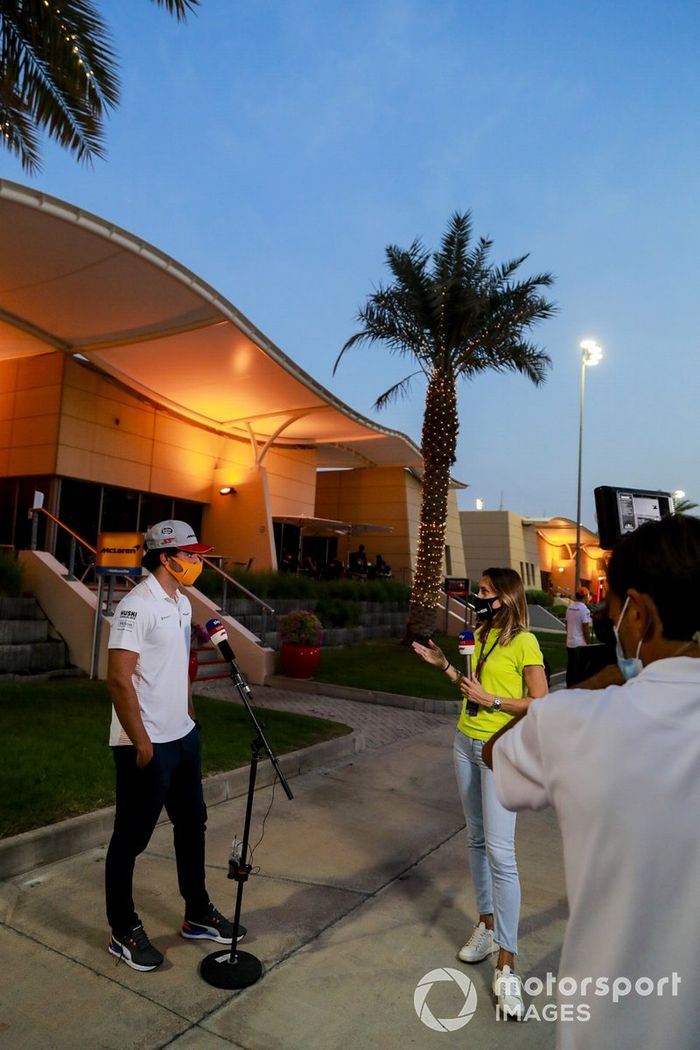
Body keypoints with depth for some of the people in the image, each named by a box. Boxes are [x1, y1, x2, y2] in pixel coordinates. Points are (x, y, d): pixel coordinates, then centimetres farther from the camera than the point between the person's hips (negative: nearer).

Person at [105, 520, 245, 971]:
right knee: (131, 838, 9)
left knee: (192, 823, 19)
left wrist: (189, 720, 16)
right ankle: (124, 932, 29)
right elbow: (118, 679, -22)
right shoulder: (138, 605, -20)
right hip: (147, 745, -9)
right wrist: (142, 743, -20)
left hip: (184, 738, 9)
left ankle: (198, 916, 37)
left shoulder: (182, 603, 8)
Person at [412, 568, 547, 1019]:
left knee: (500, 853, -8)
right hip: (466, 743, 8)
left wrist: (491, 700, -19)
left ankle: (506, 967, 1)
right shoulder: (481, 635, 8)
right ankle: (487, 926, 31)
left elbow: (541, 704, -13)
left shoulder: (524, 642, -13)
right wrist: (444, 664, 5)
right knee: (477, 840, 16)